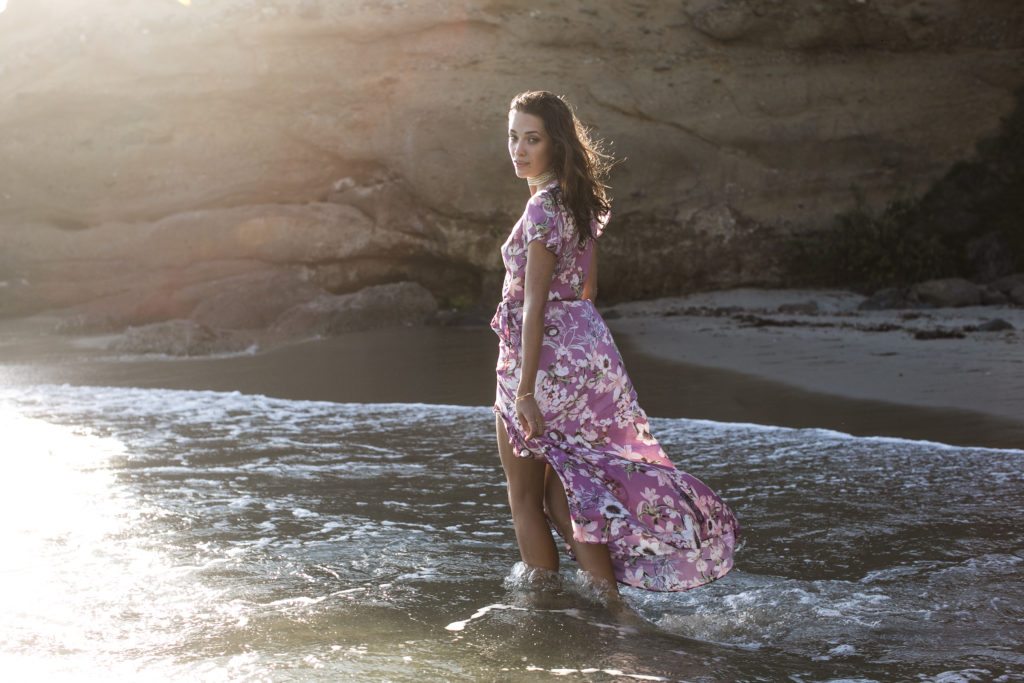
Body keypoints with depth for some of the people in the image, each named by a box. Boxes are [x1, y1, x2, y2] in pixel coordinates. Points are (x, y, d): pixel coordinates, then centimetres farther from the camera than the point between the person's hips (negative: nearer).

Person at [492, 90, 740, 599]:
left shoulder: (543, 206, -18)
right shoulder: (580, 199, 9)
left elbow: (533, 304, -22)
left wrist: (525, 390, -22)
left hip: (546, 357, -8)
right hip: (590, 346, 8)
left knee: (524, 496, 8)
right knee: (559, 490, 15)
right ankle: (610, 596, 13)